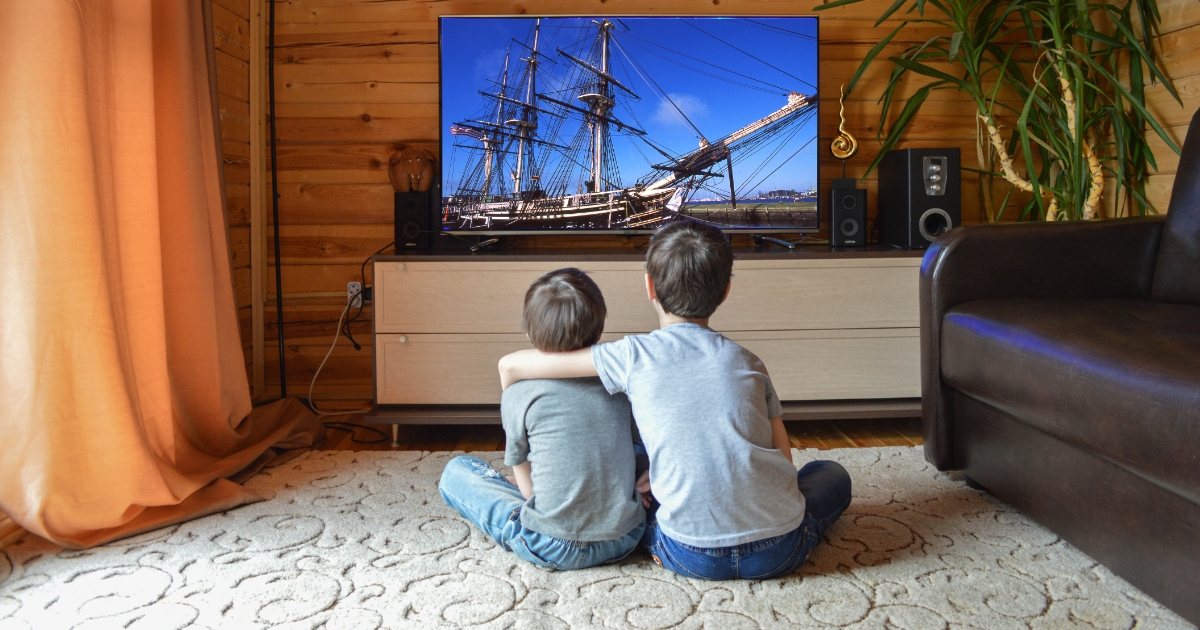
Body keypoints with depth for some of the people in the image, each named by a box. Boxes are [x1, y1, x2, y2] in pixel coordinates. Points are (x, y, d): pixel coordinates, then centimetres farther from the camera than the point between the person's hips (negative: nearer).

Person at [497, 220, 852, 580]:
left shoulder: (634, 355, -2)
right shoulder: (748, 362, 6)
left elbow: (511, 366, 0)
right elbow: (784, 461, 10)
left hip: (692, 558, -1)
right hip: (780, 551, 1)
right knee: (832, 473, 30)